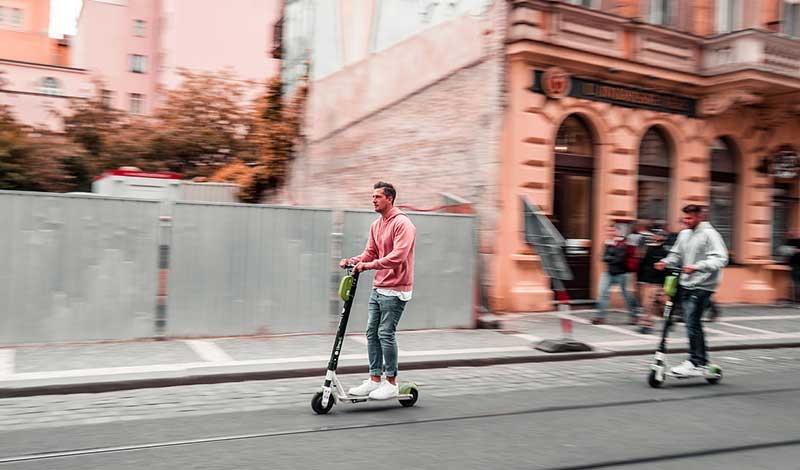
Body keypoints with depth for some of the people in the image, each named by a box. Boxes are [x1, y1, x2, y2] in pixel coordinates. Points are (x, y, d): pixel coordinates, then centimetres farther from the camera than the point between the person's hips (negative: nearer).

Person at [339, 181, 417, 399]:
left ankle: (391, 383, 4)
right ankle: (375, 379, 16)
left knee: (386, 333, -7)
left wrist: (370, 265, -30)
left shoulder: (402, 224, -12)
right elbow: (371, 252, 15)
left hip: (395, 289, -8)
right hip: (378, 287, 8)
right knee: (372, 332, 8)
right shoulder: (376, 225, 15)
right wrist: (354, 261, -3)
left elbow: (398, 255, -24)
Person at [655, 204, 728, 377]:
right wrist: (665, 262, -1)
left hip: (702, 286, -7)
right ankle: (701, 360, 21)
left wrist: (697, 267, -30)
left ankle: (696, 363, -5)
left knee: (692, 323, -12)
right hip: (686, 284, 7)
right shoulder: (684, 234, 12)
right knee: (692, 323, 11)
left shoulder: (709, 234, -9)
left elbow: (720, 259, -19)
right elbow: (676, 254, 20)